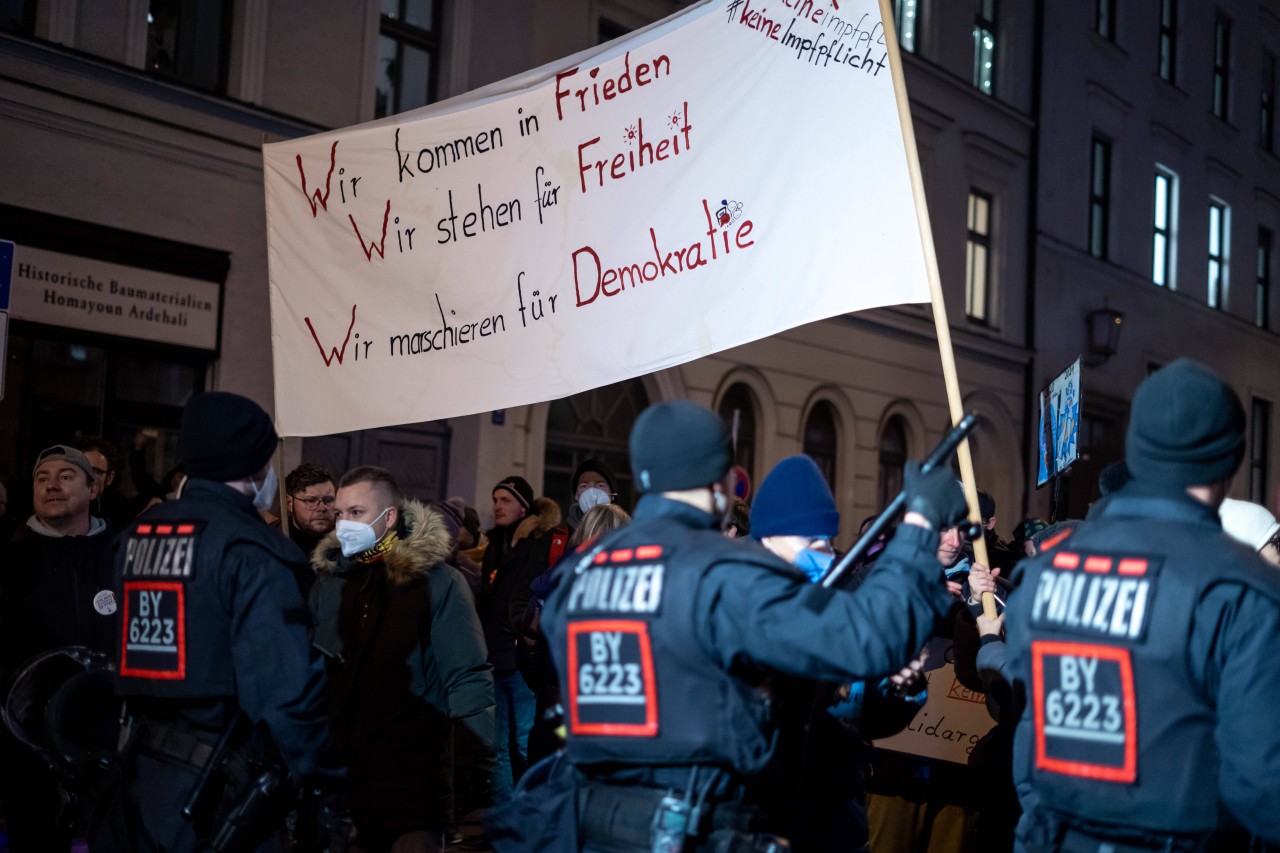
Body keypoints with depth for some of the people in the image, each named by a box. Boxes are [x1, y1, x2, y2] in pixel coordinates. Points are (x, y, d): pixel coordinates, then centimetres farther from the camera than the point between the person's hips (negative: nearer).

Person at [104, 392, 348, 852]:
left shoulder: (136, 537, 9)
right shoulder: (252, 551, -14)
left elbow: (122, 657, 10)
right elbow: (287, 686, -21)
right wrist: (330, 792, -15)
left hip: (136, 780, 7)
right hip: (218, 803, -7)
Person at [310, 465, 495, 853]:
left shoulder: (435, 580, -7)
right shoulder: (329, 578, 6)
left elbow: (467, 679, -7)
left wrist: (492, 763, -14)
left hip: (410, 779, -4)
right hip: (336, 770, 4)